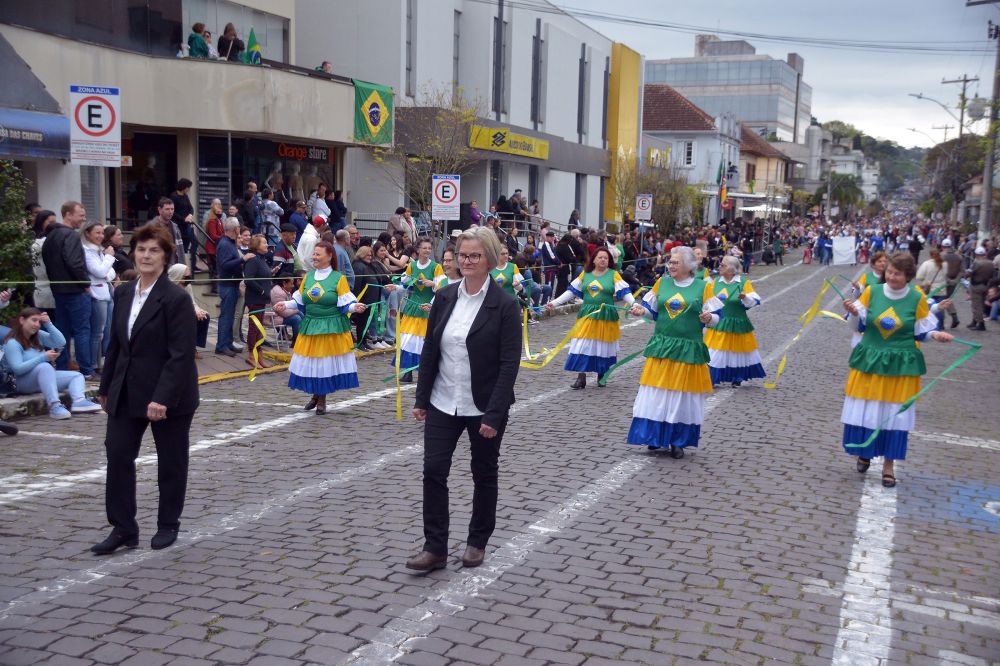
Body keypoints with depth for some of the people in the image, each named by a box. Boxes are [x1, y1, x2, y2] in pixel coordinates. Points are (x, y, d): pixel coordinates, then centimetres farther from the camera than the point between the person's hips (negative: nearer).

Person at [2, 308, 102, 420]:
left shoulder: (38, 335, 12)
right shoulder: (12, 343, -10)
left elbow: (61, 342, 5)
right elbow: (18, 369, -21)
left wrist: (48, 324, -4)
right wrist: (43, 357, -25)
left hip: (44, 377, 9)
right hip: (23, 383, -9)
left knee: (77, 376, -2)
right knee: (45, 366, -37)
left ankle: (79, 401, -36)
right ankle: (54, 406, -52)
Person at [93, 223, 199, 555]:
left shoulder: (176, 298, -15)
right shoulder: (123, 293, 7)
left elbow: (181, 355, -19)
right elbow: (116, 344, 13)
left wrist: (162, 398, -24)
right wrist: (106, 387, 13)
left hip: (169, 395, -6)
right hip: (127, 393, 6)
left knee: (170, 462, 9)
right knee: (118, 455, 2)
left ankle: (168, 524, 25)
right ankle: (123, 528, 12)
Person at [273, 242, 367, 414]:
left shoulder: (339, 278, -5)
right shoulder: (308, 276, 8)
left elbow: (345, 303, -10)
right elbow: (298, 301, 12)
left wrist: (355, 307, -29)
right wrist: (285, 305, -3)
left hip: (332, 328, -4)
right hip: (310, 327, 4)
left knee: (327, 363, 1)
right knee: (310, 362, 6)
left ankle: (322, 400, 17)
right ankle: (315, 395, 27)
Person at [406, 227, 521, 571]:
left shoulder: (504, 305, -12)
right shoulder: (444, 297, 2)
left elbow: (509, 364, -14)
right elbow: (429, 350, 7)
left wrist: (493, 414, -19)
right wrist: (421, 398, 5)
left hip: (484, 408, -4)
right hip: (443, 403, 4)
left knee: (484, 474, 11)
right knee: (433, 470, -1)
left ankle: (477, 542, 28)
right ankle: (435, 547, 10)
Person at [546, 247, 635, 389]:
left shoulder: (613, 274, -1)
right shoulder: (585, 274, 6)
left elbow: (625, 292, -8)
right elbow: (571, 291, 9)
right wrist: (554, 303, 4)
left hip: (606, 315, -1)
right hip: (587, 314, 2)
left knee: (603, 345, 6)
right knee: (583, 344, -5)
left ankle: (601, 375, 23)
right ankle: (581, 377, -3)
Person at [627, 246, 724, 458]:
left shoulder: (703, 287, 0)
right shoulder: (662, 282, 7)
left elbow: (716, 317, 1)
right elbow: (652, 309, 14)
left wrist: (709, 317, -21)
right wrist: (641, 310, -7)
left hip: (689, 350, -2)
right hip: (661, 347, 2)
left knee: (683, 395, 3)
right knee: (657, 393, 3)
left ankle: (678, 441, 14)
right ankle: (656, 436, 16)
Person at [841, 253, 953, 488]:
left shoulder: (917, 298, -5)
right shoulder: (872, 291, -3)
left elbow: (922, 329, 1)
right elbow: (860, 321, -1)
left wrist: (935, 335, -18)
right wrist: (853, 312, -22)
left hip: (901, 364, -1)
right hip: (870, 360, 1)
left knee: (894, 413, 2)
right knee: (864, 410, 4)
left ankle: (889, 464, 14)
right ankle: (864, 451, 27)